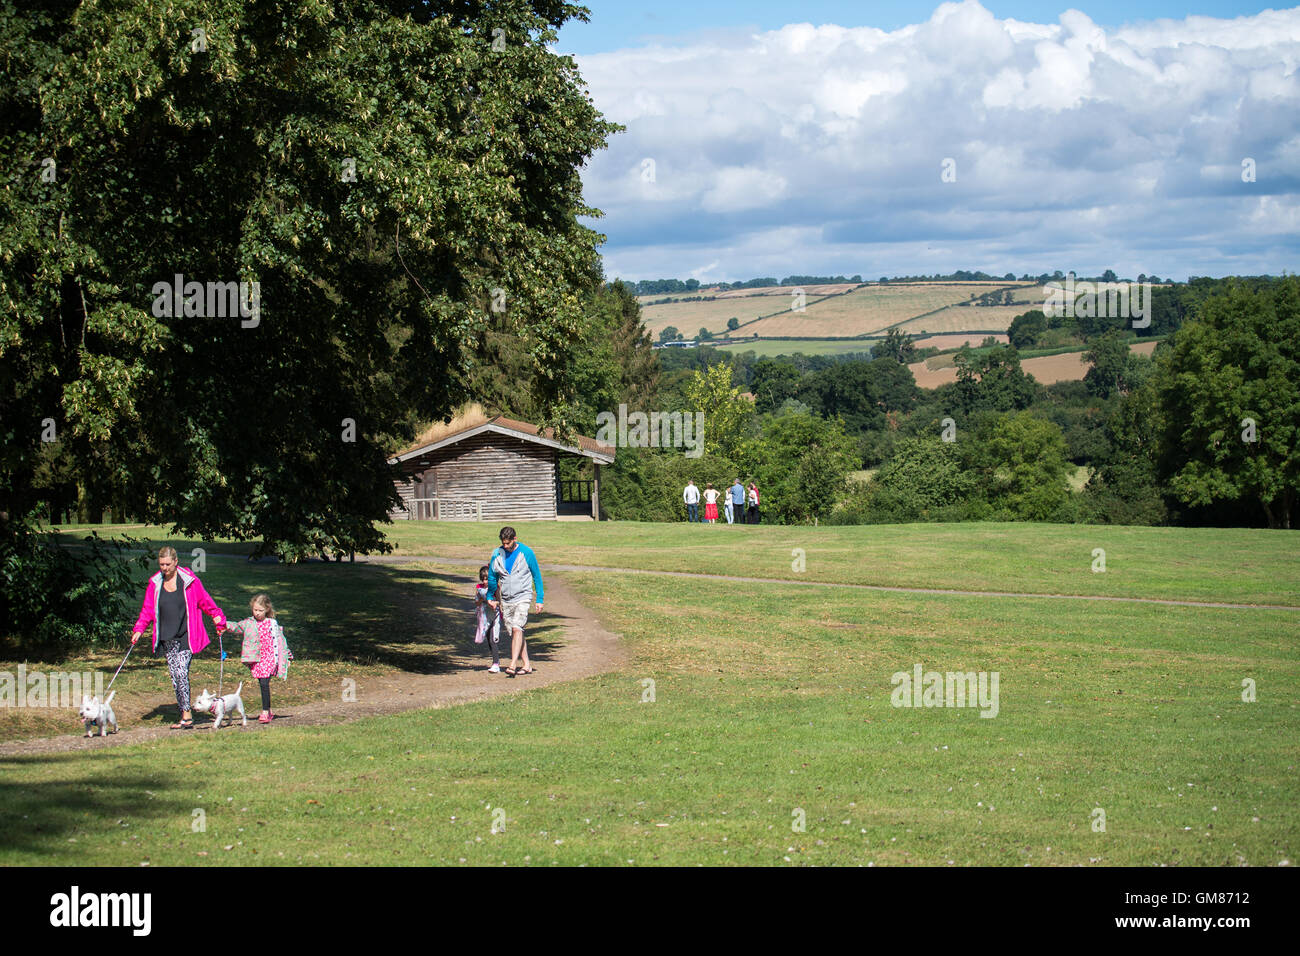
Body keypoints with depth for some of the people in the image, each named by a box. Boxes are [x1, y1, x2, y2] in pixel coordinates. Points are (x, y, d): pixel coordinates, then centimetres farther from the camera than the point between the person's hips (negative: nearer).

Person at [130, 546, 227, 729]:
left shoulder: (190, 580, -4)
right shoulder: (155, 583, 7)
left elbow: (205, 602, 4)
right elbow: (147, 610, 12)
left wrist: (219, 619, 2)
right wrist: (139, 630, 2)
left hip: (186, 636, -5)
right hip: (167, 638, 5)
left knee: (181, 672, -16)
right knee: (174, 676, 4)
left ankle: (187, 714, -14)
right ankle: (184, 715, 10)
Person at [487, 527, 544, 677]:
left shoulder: (526, 553, -6)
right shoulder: (497, 555, 2)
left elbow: (537, 576, 2)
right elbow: (492, 577, 16)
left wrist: (540, 599, 1)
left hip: (522, 597, -5)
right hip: (506, 600, 5)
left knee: (517, 629, -19)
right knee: (513, 633, 6)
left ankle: (513, 665, -25)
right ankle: (527, 665, 14)